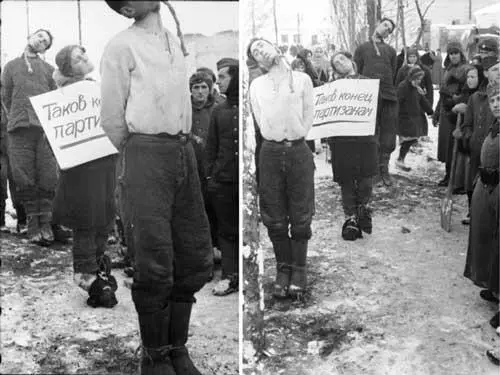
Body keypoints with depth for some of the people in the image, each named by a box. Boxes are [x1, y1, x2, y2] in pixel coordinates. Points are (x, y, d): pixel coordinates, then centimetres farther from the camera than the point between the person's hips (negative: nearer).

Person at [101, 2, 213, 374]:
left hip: (184, 152, 6)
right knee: (155, 263, -4)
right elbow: (111, 117, 0)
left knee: (195, 257, 7)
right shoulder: (122, 46, -5)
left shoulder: (176, 41, 14)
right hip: (146, 152, -6)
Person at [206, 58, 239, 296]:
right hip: (223, 181, 4)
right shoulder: (219, 111, 11)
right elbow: (211, 147, 14)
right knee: (226, 230, 5)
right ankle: (230, 276, 10)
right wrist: (209, 175, 6)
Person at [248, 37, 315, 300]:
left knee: (300, 216, 2)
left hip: (298, 151, -1)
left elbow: (307, 119, 4)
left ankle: (299, 269, 14)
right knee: (275, 217, 4)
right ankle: (283, 269, 16)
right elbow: (264, 126, 6)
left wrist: (293, 139, 1)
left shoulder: (302, 79, 5)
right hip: (271, 153, 1)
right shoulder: (256, 85, 9)